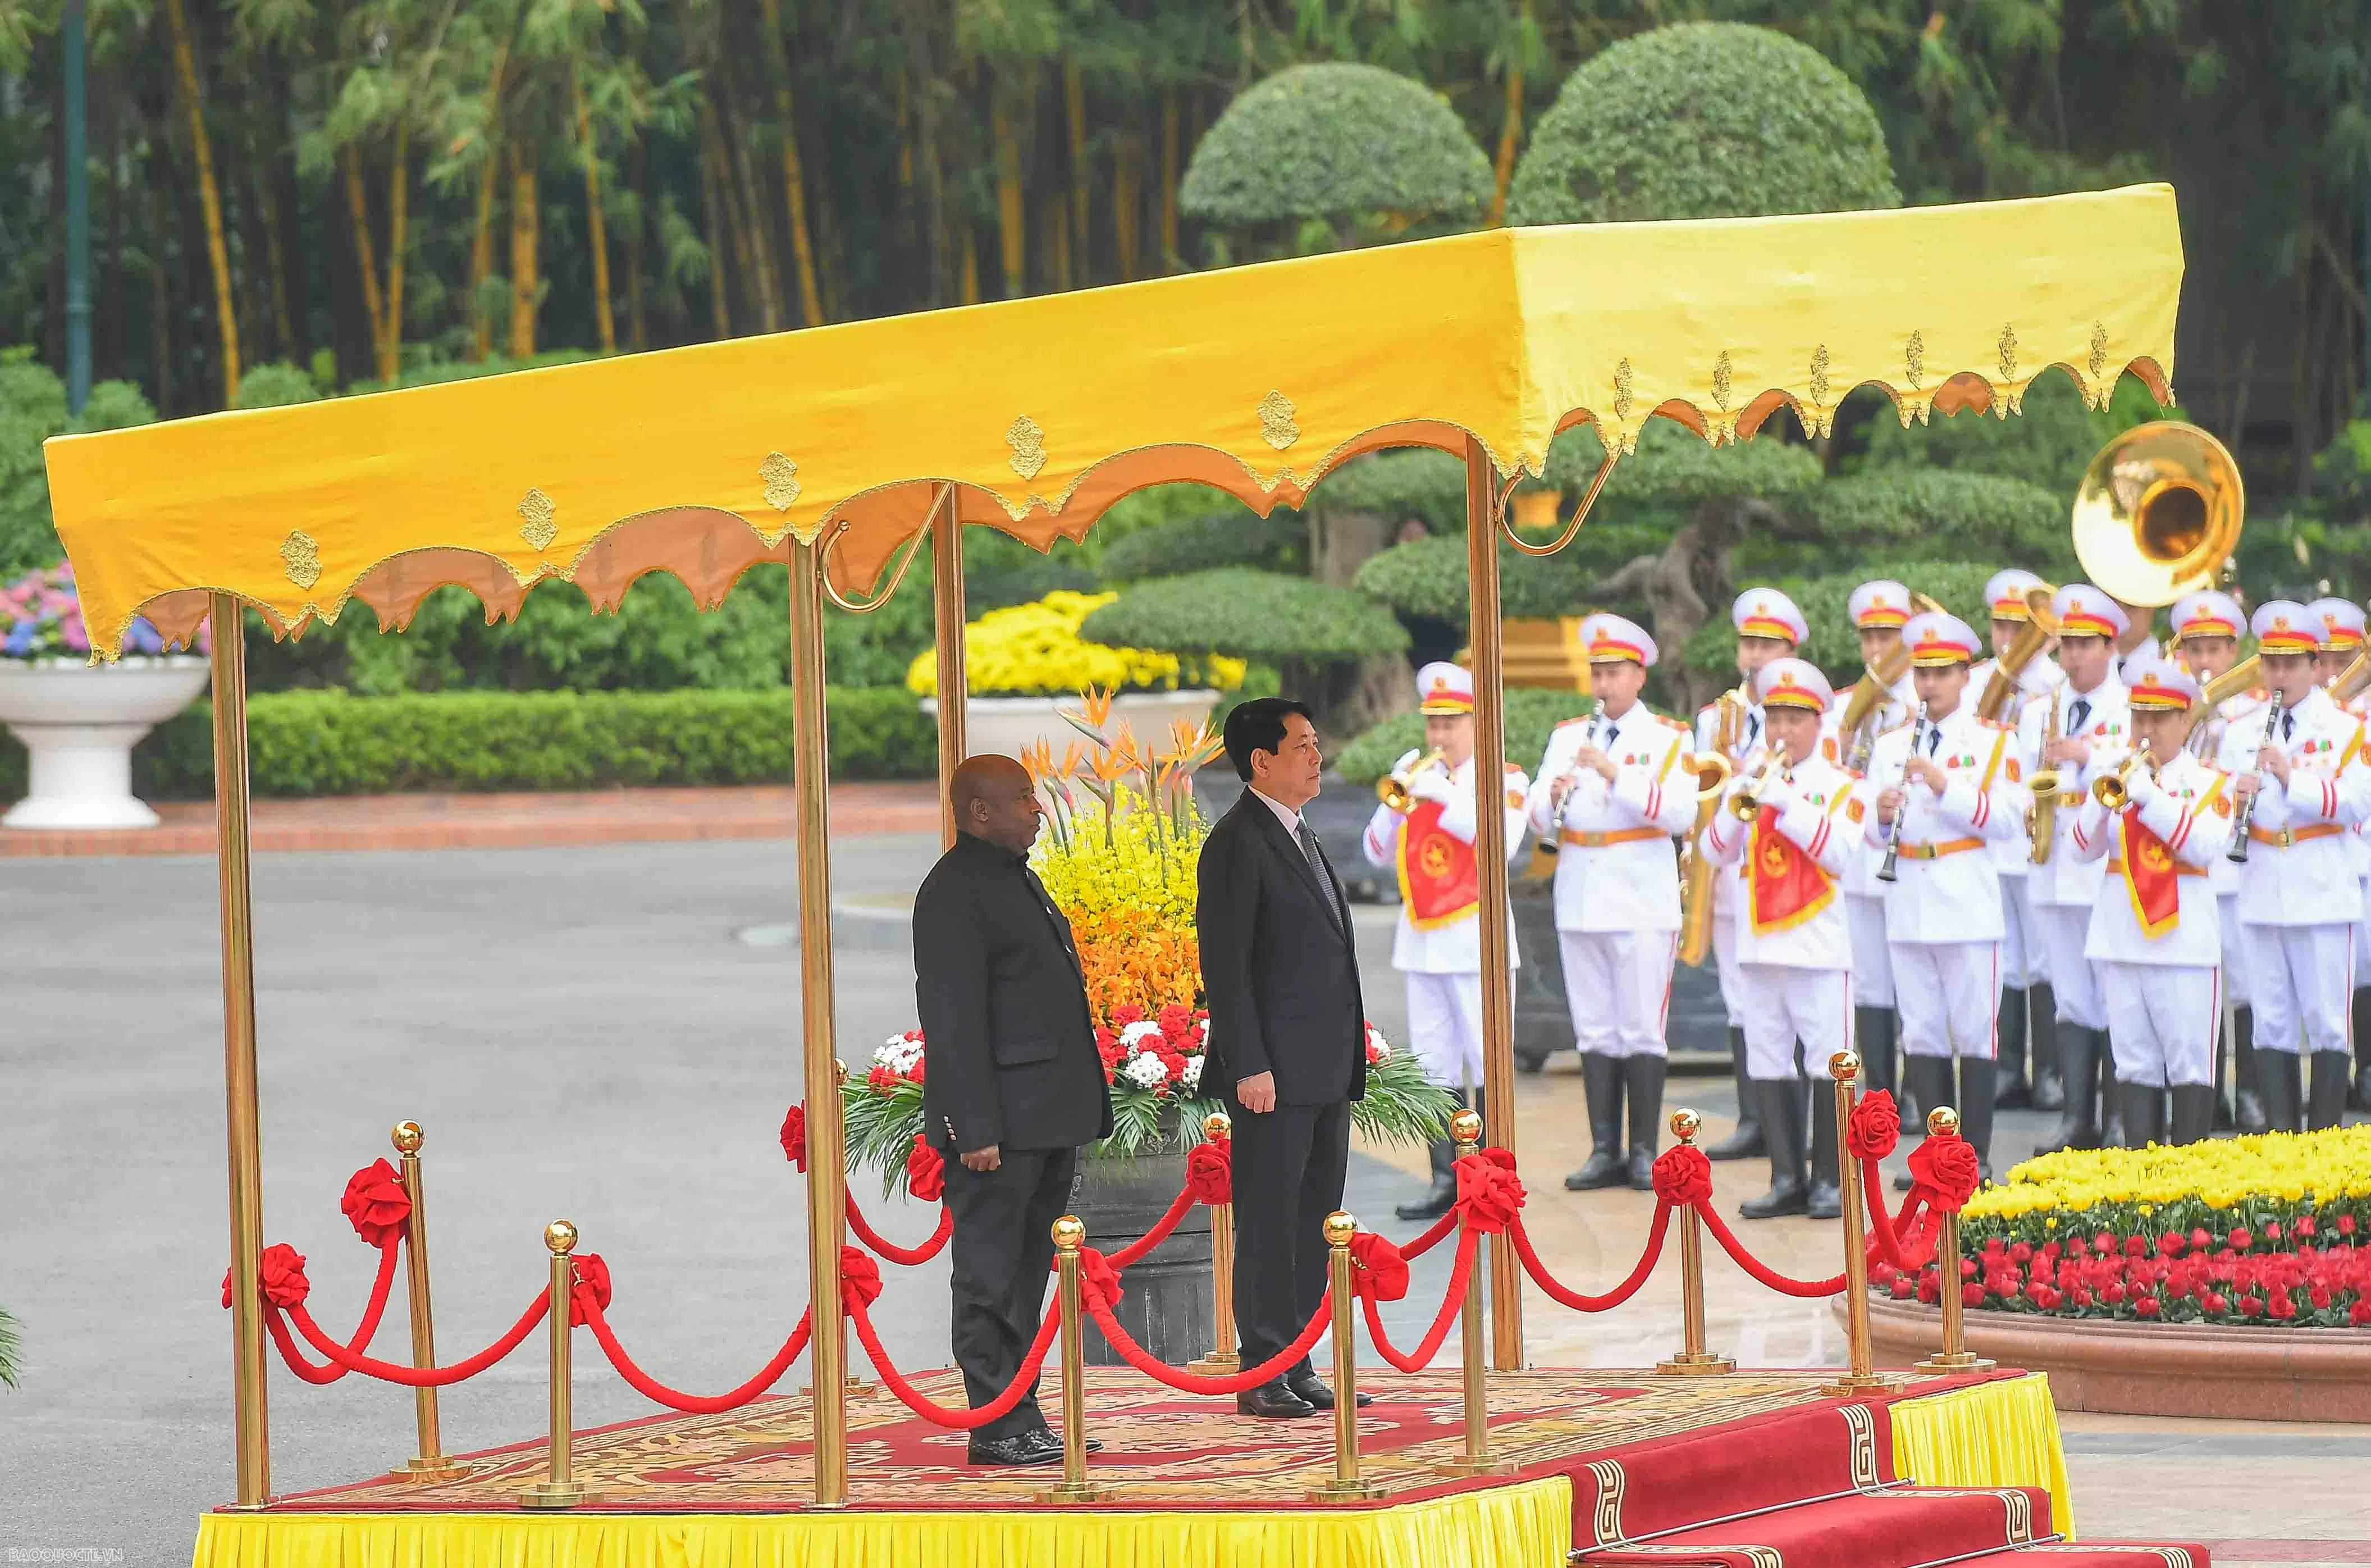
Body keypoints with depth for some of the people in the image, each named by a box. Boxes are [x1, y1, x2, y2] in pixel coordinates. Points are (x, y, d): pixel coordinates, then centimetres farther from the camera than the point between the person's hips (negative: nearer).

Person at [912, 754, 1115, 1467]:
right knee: (991, 1275, -4)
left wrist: (1082, 1109, 21)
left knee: (1028, 1274, 13)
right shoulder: (954, 893, -13)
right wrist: (975, 1129, -22)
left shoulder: (1016, 877, 18)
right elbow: (952, 1019, -18)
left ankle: (1020, 1419, 18)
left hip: (1049, 1119, 10)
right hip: (1000, 1125, -10)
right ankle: (998, 1427, -2)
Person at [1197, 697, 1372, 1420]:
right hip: (1275, 1074, -9)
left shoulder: (1300, 838, 18)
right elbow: (1225, 965, -15)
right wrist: (1249, 1067, -20)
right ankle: (1264, 1376, -2)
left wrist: (1349, 1060, 18)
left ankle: (1297, 1368, 16)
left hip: (1324, 1072, 9)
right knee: (1268, 1223, -5)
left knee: (1312, 1221, 11)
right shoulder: (1237, 844, -11)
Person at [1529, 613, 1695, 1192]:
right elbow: (1538, 817, 7)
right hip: (1579, 899, 4)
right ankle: (1605, 1152, 9)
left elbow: (1680, 813, -15)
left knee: (1641, 1030, -3)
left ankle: (1645, 1153, 2)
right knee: (1594, 1030, 6)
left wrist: (1615, 774, -22)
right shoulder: (1568, 737, 13)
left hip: (1642, 900, -4)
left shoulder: (1668, 739, 1)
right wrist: (1553, 798, -16)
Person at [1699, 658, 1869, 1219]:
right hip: (1759, 943, 4)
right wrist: (1742, 800, -11)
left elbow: (1839, 852, -14)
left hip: (1819, 946, -4)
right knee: (1769, 1065, 6)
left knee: (1827, 1063, -3)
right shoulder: (1749, 780, 12)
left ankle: (1828, 1181, 3)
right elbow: (1716, 851, 5)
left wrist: (1782, 800, -17)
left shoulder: (1840, 785, 2)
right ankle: (1787, 1179, 12)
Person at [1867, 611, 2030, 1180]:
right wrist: (1882, 816, -13)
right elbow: (1873, 833, 10)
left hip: (1968, 906, -4)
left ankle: (1976, 1155, 3)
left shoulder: (1992, 742, 2)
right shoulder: (1891, 744, 13)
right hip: (1908, 909, 4)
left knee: (1974, 1034, -1)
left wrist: (1945, 787, -18)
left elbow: (2009, 819, -10)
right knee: (1922, 1033, 5)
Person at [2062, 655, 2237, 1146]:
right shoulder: (2112, 774, 11)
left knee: (2191, 1064, -3)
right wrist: (2103, 799, -16)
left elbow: (2207, 847, -13)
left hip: (2185, 937, -3)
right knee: (2135, 1064, 5)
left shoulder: (2209, 782, 3)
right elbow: (2083, 848, 2)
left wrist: (2148, 795, -19)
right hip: (2120, 939, 3)